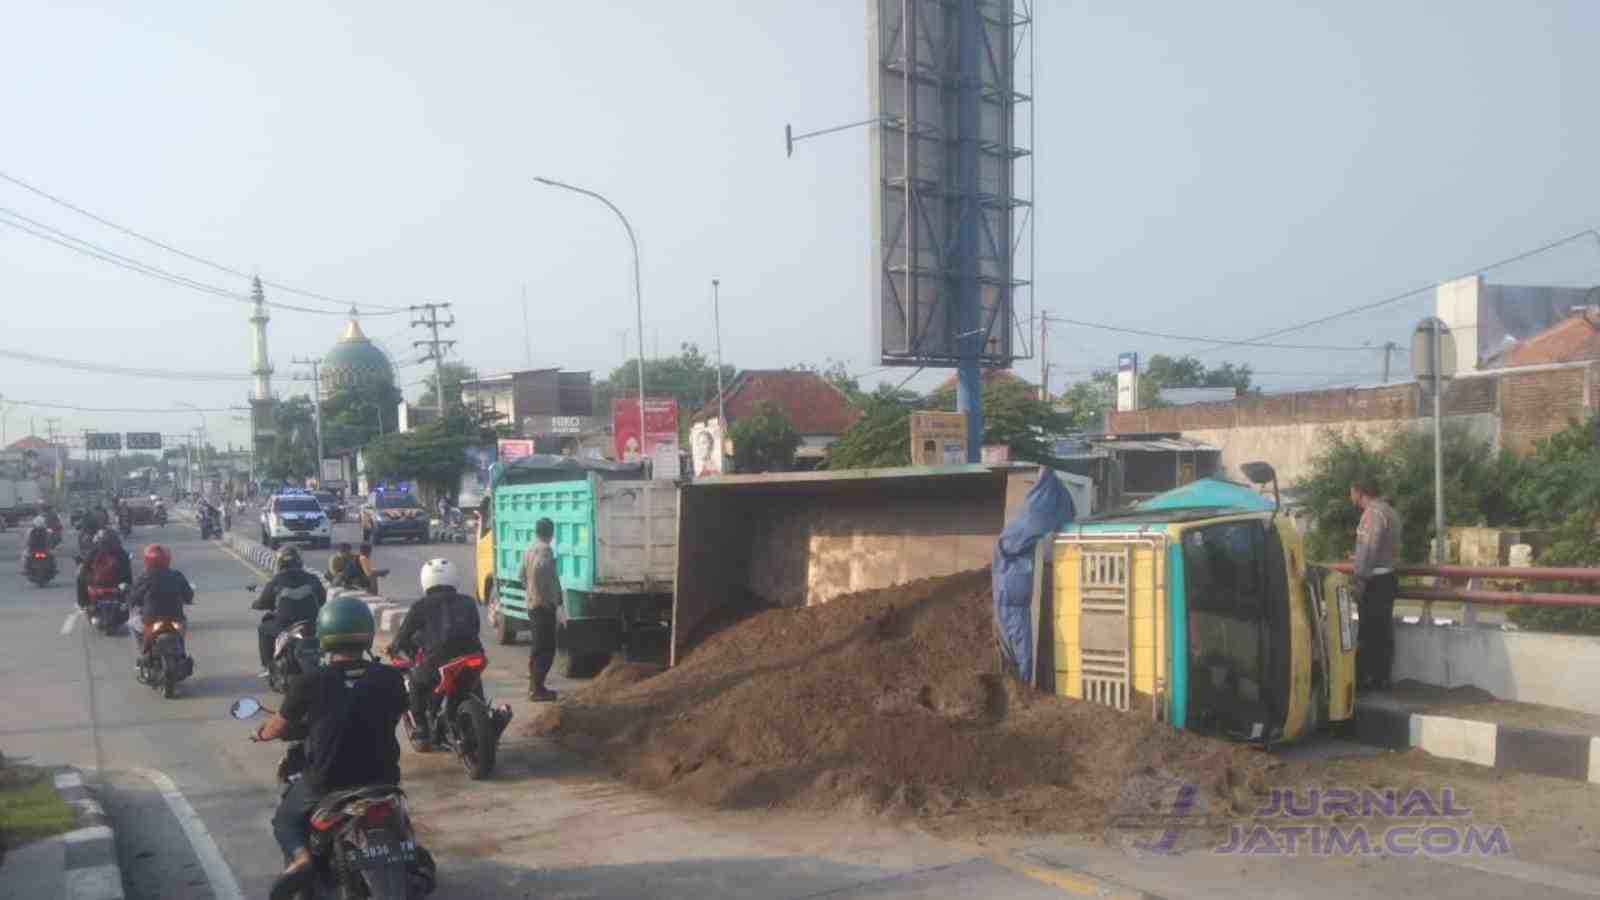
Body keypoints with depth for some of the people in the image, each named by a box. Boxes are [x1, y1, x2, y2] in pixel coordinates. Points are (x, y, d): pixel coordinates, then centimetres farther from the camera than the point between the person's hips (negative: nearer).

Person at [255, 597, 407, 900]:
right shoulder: (391, 679, -7)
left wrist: (261, 732, 27)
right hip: (381, 778, 3)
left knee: (284, 819, 26)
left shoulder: (309, 683, -12)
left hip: (327, 782, -2)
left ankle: (300, 857, -3)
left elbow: (276, 729, 3)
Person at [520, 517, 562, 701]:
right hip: (544, 605, -9)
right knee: (546, 648, -7)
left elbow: (523, 575, 21)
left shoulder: (529, 550, 14)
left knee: (538, 646, 17)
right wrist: (546, 597, -25)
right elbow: (539, 570, -30)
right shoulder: (545, 549, -15)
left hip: (532, 604, 9)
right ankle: (537, 689, -8)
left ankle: (534, 685, 22)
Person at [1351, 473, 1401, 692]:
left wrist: (1360, 578, -20)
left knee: (1369, 632, -6)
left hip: (1374, 580, -10)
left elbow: (1369, 549, -22)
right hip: (1387, 577, 10)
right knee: (1383, 630, 11)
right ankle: (1381, 678, 15)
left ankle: (1364, 679, -3)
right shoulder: (1388, 510, 17)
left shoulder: (1373, 513, -15)